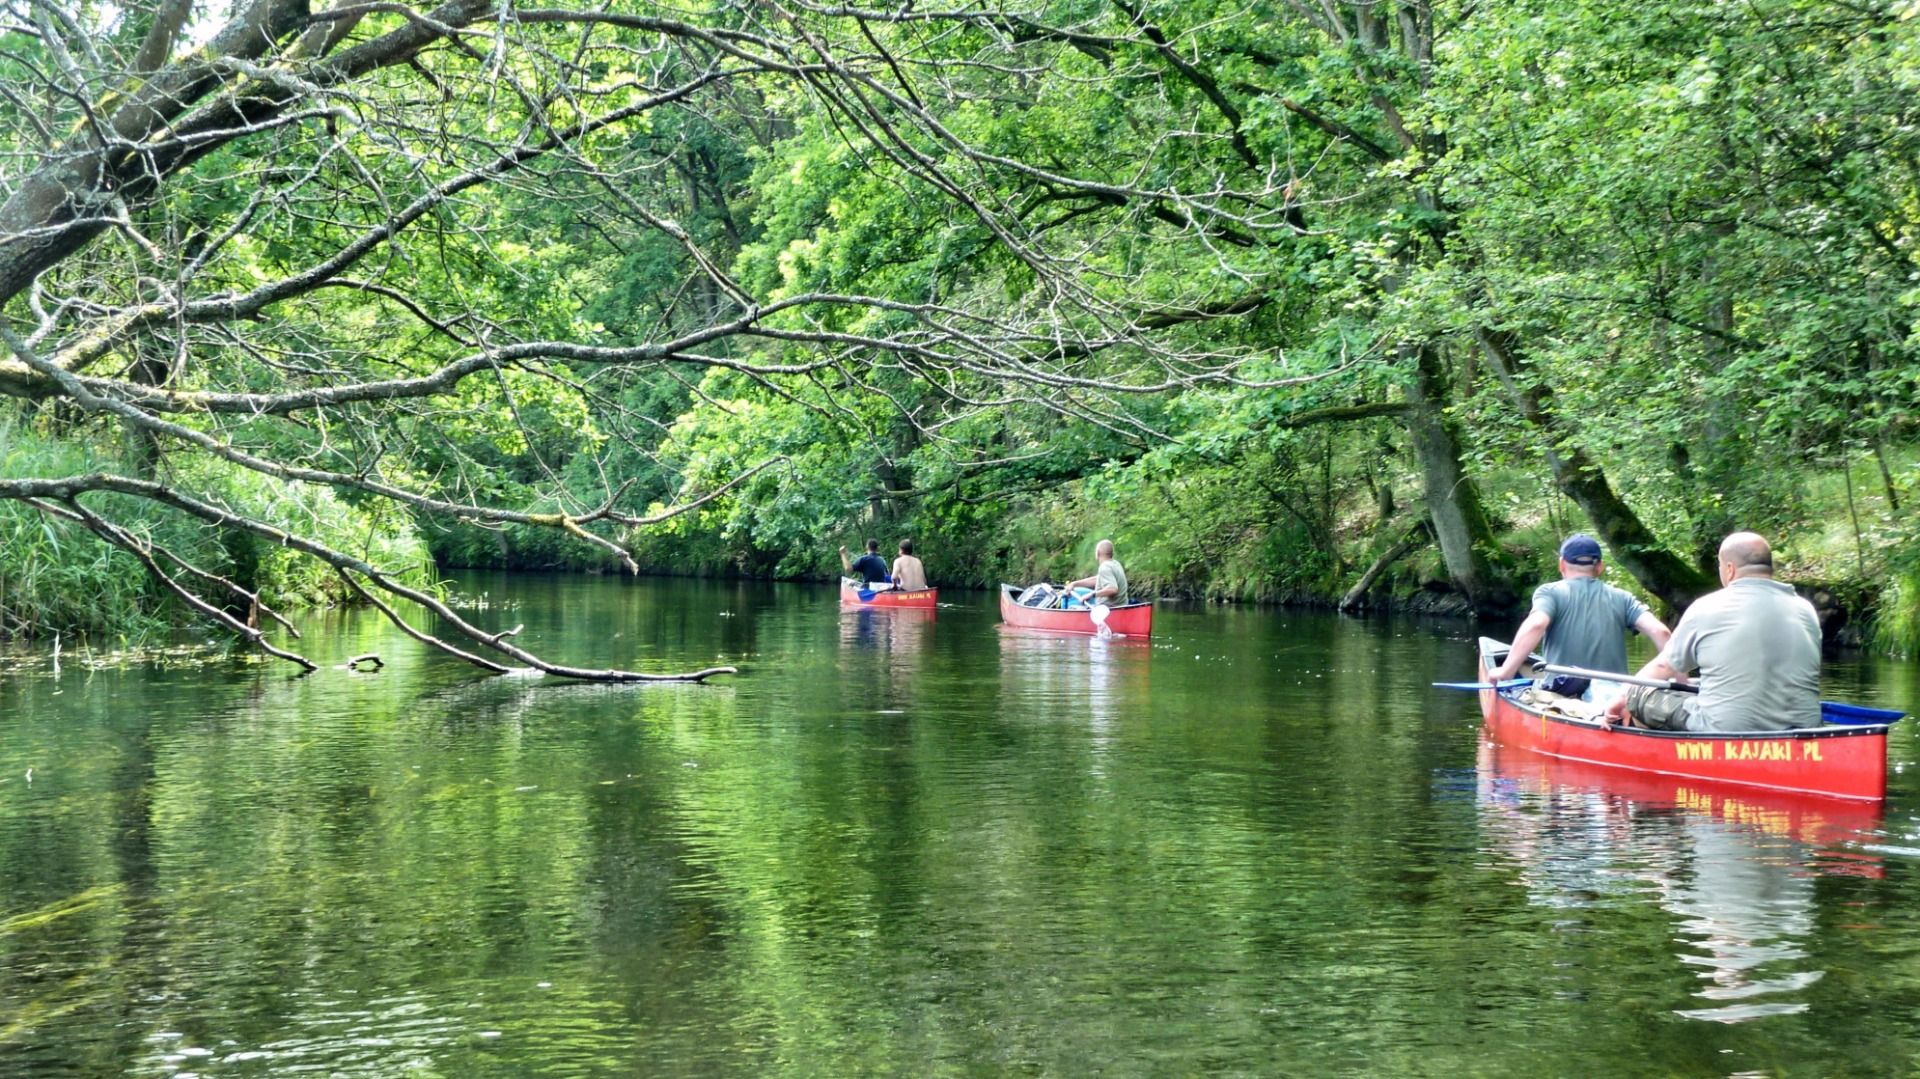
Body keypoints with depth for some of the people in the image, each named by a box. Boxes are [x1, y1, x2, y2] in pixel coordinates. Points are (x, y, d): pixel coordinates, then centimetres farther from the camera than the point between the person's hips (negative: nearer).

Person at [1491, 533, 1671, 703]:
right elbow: (1660, 632, 5)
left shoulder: (1550, 592, 7)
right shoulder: (1621, 598, 16)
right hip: (1613, 691, 2)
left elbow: (1535, 626, -13)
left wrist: (1506, 672, -12)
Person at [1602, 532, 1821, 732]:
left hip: (1724, 732, -5)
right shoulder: (1806, 611, 6)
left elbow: (1663, 668, 7)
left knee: (1639, 696, 10)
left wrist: (1625, 700, 23)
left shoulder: (1707, 608, -4)